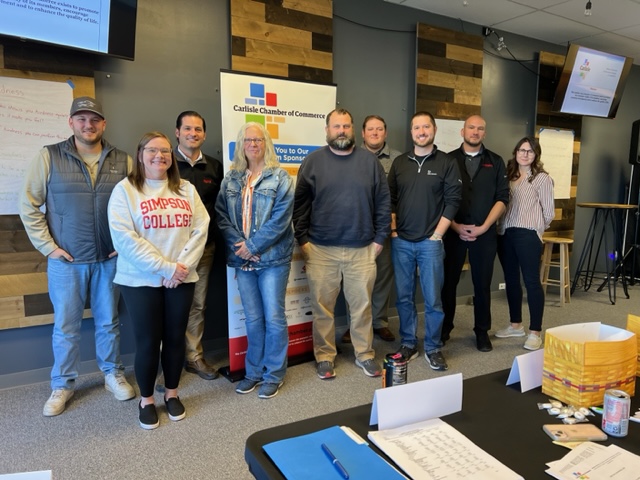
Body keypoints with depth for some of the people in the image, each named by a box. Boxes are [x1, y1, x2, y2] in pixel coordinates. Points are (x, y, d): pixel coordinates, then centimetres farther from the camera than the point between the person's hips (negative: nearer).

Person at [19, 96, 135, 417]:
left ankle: (113, 374, 32)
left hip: (109, 258, 1)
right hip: (66, 260, -1)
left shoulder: (122, 161, 2)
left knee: (109, 322, 14)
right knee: (65, 326, 10)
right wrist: (47, 246, -6)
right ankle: (62, 385, 28)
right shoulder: (49, 157, -3)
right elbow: (28, 205, -1)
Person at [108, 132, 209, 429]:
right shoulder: (125, 189, -4)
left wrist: (183, 265, -13)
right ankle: (146, 400, 26)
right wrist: (165, 267, -18)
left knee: (175, 338, 11)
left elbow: (200, 229, 1)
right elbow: (124, 237, -14)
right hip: (140, 280, -3)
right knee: (148, 342, 5)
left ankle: (172, 394, 31)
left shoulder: (186, 189, 9)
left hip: (181, 279, 3)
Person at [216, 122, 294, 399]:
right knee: (253, 319, 13)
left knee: (274, 318, 2)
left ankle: (274, 375, 19)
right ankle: (253, 372, 28)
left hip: (272, 259, -3)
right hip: (243, 261, 4)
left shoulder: (279, 178, -3)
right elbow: (221, 215, 4)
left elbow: (280, 218, -12)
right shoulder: (231, 179, 10)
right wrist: (238, 245, -11)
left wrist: (253, 245, -14)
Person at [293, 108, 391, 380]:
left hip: (362, 249, 1)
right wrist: (303, 240, -4)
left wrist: (380, 238, 2)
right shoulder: (313, 161, 2)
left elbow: (383, 202, 6)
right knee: (323, 306, 8)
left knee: (362, 305, 11)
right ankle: (324, 357, 23)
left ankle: (364, 354, 27)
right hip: (321, 249, 0)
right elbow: (300, 204, 2)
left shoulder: (369, 161, 5)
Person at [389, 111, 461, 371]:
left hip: (430, 242, -2)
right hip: (401, 242, 3)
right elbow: (390, 199, 9)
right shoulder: (399, 163, 9)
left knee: (433, 298, 2)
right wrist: (393, 230, 0)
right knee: (404, 297, 9)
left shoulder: (447, 163, 1)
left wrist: (436, 235, -8)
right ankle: (408, 344, 22)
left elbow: (452, 201, -4)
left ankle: (433, 348, 17)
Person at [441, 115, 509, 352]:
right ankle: (444, 328, 20)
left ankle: (482, 331, 21)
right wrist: (456, 226, -10)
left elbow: (502, 199, 2)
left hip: (484, 233, 1)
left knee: (482, 283, 7)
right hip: (453, 231, -1)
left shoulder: (495, 162, 7)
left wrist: (483, 227, -8)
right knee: (448, 282, 5)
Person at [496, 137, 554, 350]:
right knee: (511, 280, 12)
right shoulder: (508, 175, 12)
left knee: (532, 281, -2)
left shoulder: (542, 178, -2)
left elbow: (549, 212, 0)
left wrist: (535, 227, 10)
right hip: (505, 233, 6)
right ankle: (516, 325, 26)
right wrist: (505, 224, 5)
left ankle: (535, 332, 6)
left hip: (528, 235, -5)